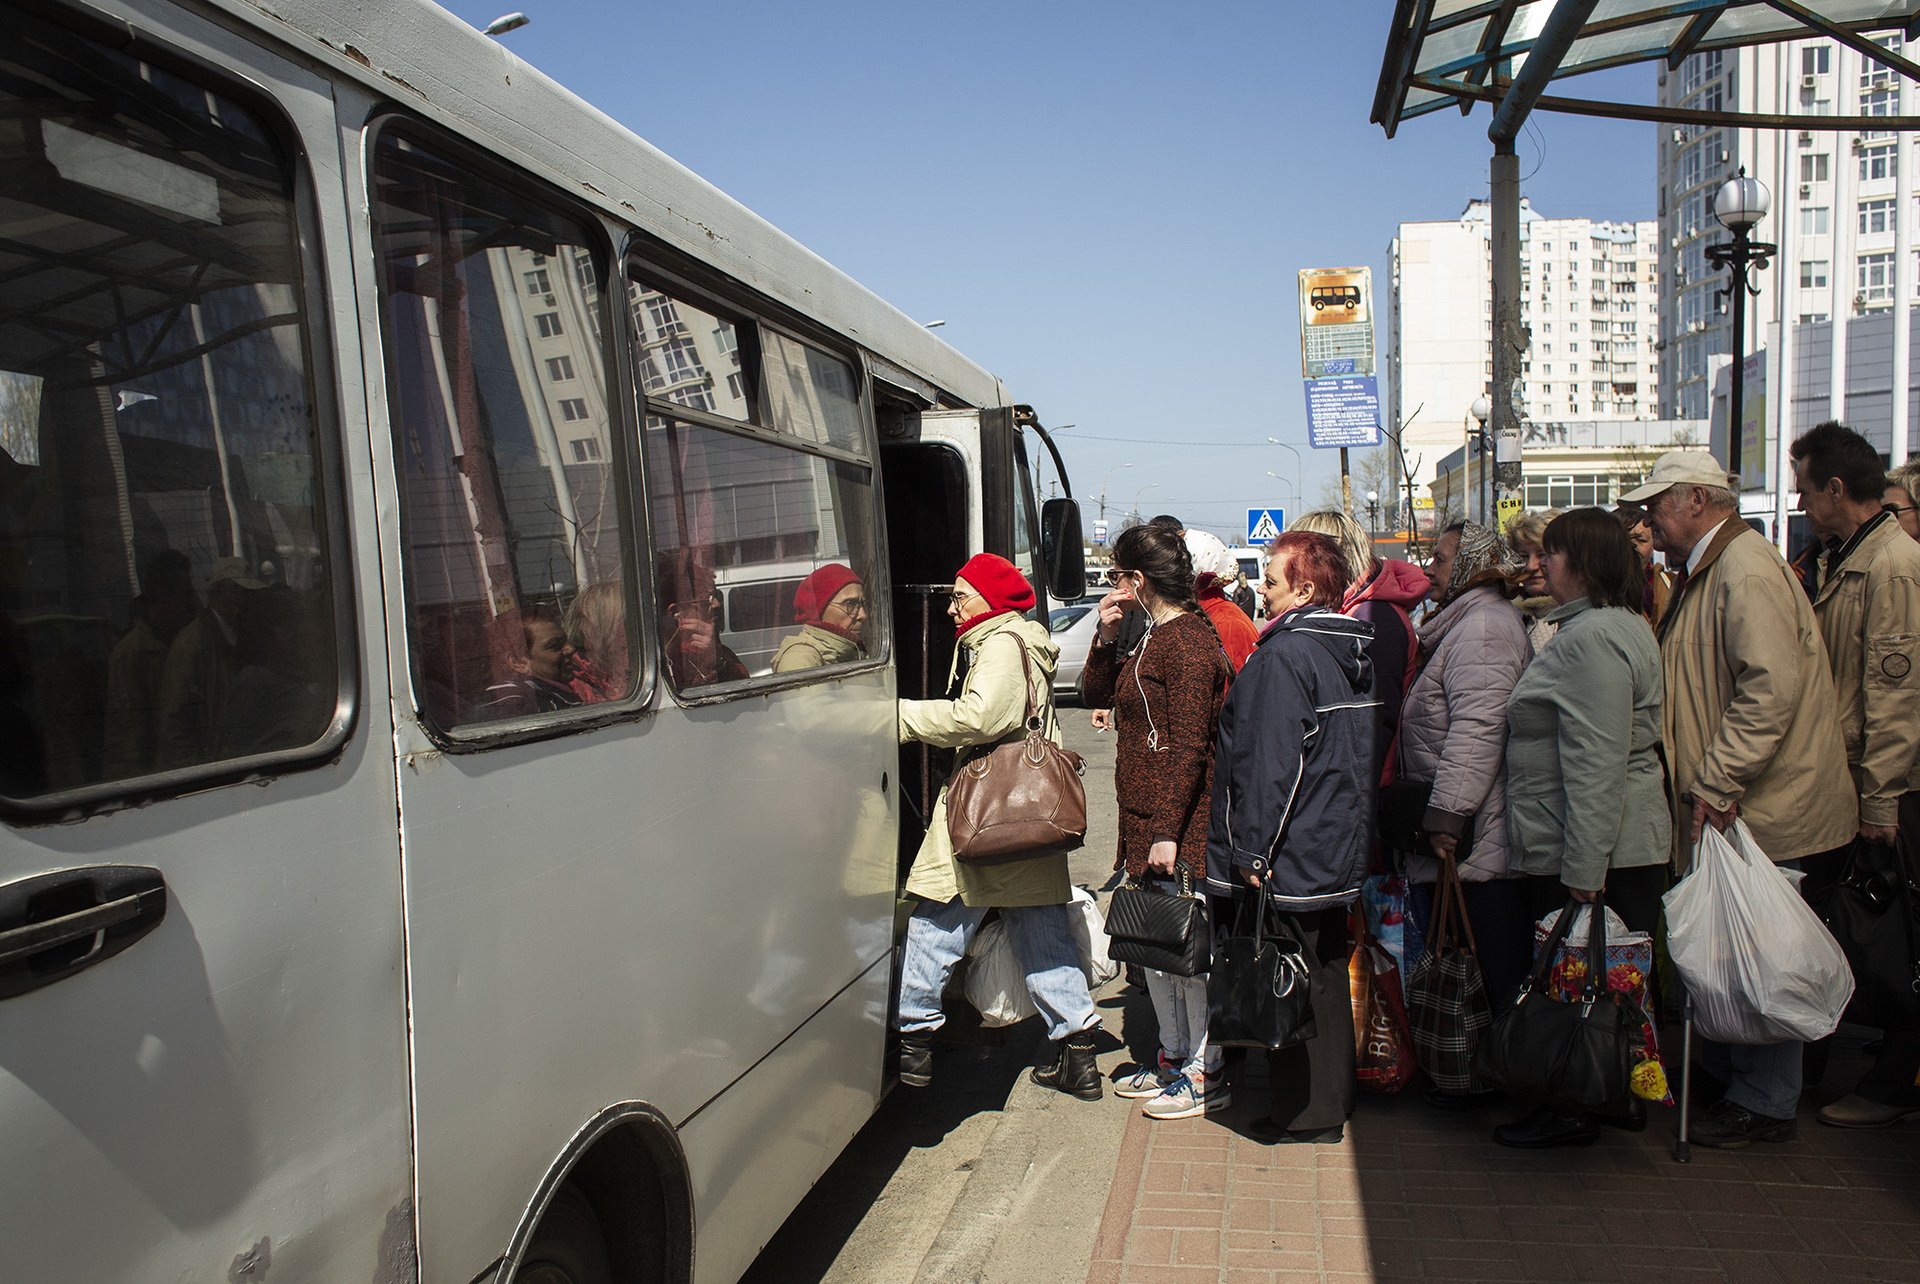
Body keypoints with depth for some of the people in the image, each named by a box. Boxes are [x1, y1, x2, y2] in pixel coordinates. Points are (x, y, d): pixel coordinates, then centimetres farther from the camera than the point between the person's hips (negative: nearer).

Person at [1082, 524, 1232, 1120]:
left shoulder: (1187, 644, -16)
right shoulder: (1156, 640, 14)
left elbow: (1189, 748, -21)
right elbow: (1098, 692, 23)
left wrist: (1168, 832, -23)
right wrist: (1106, 636, 6)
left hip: (1177, 827, -10)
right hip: (1144, 823, 10)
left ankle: (1206, 1076, 11)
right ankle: (1173, 1055, 31)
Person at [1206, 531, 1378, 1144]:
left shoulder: (1285, 653, -18)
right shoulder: (1354, 651, 9)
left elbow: (1271, 763, -22)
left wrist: (1253, 849, -19)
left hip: (1290, 858, -9)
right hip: (1340, 851, 9)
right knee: (1327, 978, 17)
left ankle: (1304, 1115, 11)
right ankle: (1331, 1103, 29)